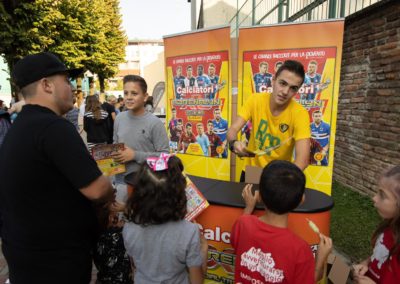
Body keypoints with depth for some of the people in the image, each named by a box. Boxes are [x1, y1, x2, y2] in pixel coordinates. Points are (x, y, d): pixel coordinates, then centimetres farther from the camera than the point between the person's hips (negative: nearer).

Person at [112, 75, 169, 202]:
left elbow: (164, 155, -17)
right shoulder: (119, 119, 4)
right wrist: (114, 154, -6)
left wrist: (135, 155, -20)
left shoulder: (154, 123, -14)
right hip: (121, 181, 5)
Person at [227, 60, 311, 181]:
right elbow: (232, 130, -11)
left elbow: (303, 159, -25)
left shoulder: (299, 113, -18)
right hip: (251, 171, 1)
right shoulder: (255, 100, -10)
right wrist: (234, 143, -34)